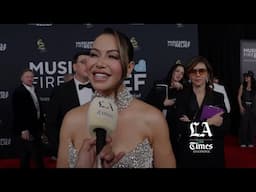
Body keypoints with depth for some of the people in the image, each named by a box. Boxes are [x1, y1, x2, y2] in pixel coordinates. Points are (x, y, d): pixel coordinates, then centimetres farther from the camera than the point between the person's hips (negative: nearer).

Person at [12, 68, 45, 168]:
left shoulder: (33, 90, 11)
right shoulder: (18, 91, -14)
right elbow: (18, 112, -20)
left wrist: (41, 123, 9)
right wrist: (23, 129, -22)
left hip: (35, 128, 8)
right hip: (25, 130, -8)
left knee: (38, 154, 17)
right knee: (25, 156, 3)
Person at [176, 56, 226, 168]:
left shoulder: (218, 97, 1)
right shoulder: (182, 97, -1)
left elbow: (223, 130, -7)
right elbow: (181, 127, -12)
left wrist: (192, 125, -14)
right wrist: (208, 122, -15)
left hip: (213, 156, 1)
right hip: (188, 156, -1)